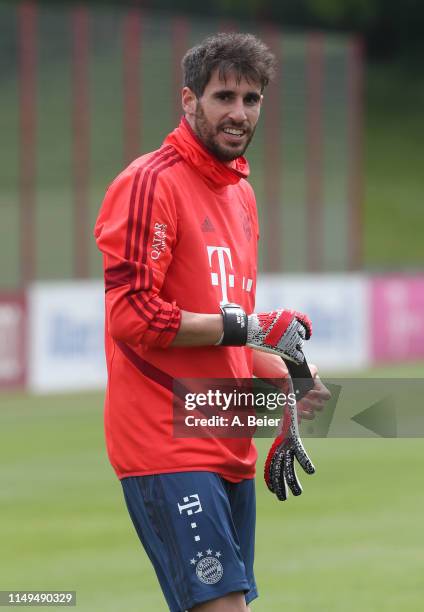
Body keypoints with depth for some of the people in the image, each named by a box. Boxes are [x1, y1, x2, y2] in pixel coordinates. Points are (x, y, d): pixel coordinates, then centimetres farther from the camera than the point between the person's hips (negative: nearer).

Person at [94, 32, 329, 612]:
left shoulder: (241, 192, 18)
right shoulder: (150, 184, -10)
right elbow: (131, 315, -18)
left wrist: (286, 380, 12)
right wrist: (241, 328, -15)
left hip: (230, 449, 9)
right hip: (168, 448, -9)